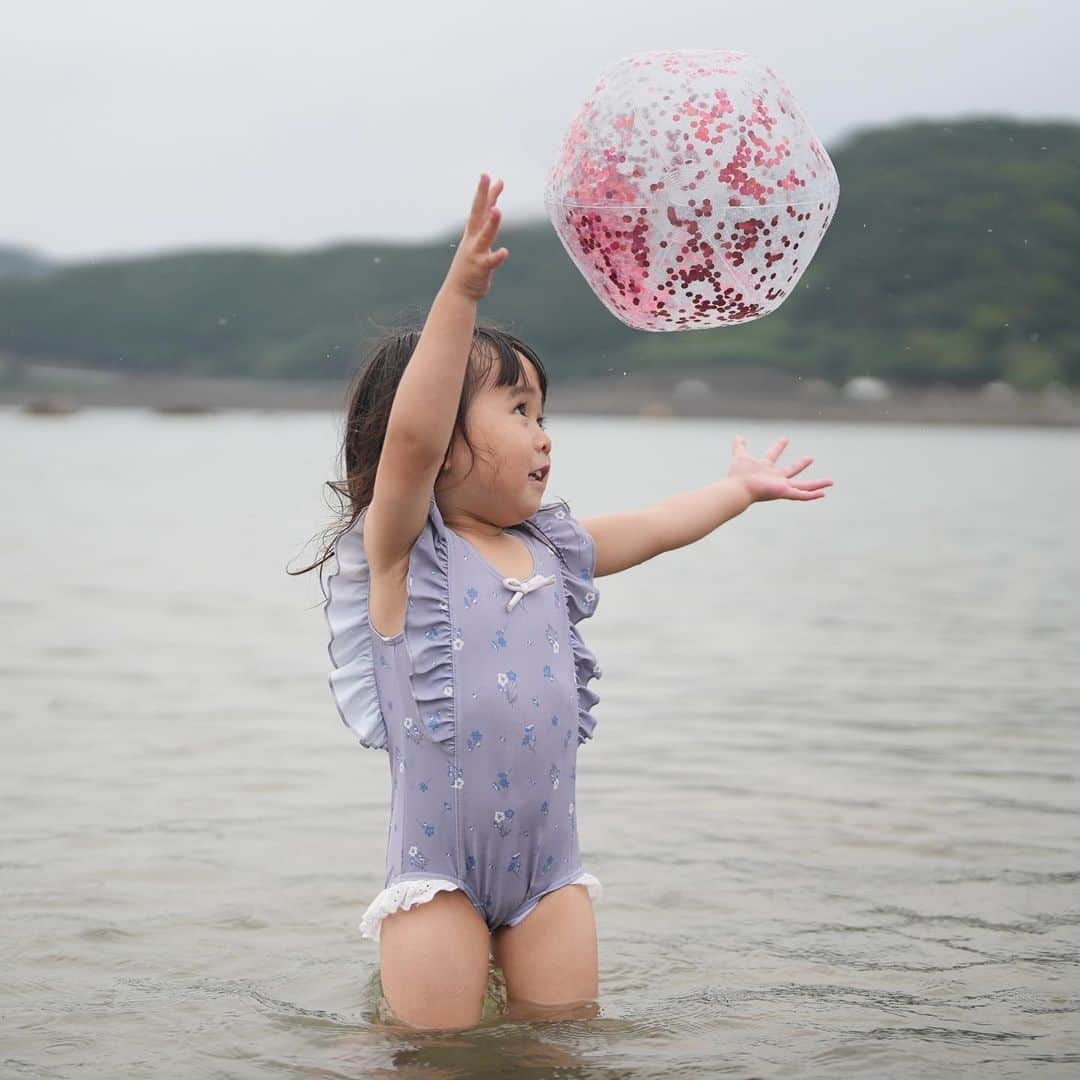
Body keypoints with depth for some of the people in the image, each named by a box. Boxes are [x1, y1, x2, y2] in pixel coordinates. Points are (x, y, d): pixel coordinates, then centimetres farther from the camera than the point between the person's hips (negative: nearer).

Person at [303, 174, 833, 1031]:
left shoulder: (548, 548, 10)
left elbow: (646, 530, 26)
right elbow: (410, 436, -26)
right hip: (439, 869, -6)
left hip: (548, 868, 6)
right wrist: (461, 293, -35)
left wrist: (740, 487, 36)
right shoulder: (403, 548, -9)